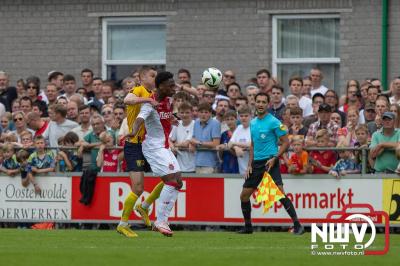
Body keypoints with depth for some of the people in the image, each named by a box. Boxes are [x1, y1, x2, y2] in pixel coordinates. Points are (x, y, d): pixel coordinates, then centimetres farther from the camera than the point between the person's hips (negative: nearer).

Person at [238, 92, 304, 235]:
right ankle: (248, 226, 23)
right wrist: (249, 165, 15)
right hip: (256, 163, 7)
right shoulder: (253, 123, 13)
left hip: (270, 162, -7)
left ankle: (297, 225, -17)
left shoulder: (273, 122, -8)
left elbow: (285, 142, -7)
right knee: (244, 195, 7)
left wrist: (274, 158, -17)